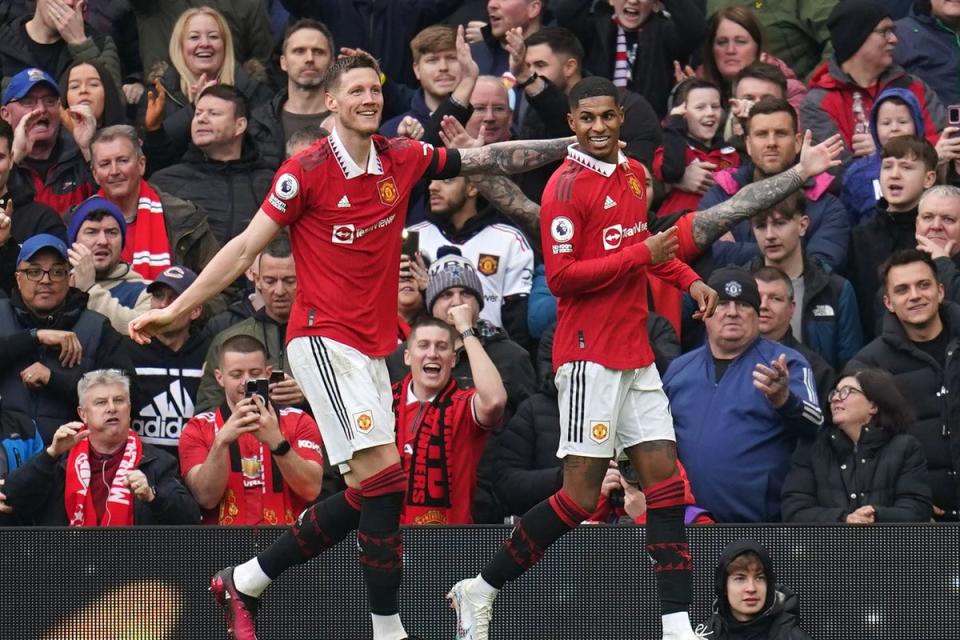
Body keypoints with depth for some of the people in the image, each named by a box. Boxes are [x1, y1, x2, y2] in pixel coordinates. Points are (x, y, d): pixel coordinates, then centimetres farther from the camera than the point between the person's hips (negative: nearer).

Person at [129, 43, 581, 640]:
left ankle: (244, 582, 21)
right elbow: (246, 247, -5)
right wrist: (174, 310, -6)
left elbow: (485, 159, 15)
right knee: (384, 473, -16)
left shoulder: (402, 159, 7)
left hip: (373, 348, 7)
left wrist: (571, 145, 11)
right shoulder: (307, 170, -9)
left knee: (364, 494, 7)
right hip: (325, 338, -7)